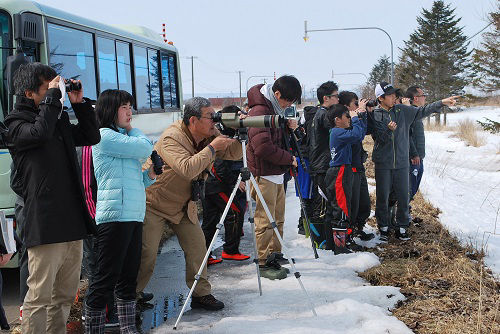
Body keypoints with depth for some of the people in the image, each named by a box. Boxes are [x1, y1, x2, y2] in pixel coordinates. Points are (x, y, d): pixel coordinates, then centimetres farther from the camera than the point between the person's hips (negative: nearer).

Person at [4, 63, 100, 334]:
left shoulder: (59, 120, 18)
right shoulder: (17, 124, -3)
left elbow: (91, 136, 22)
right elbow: (39, 132, -24)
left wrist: (79, 103, 12)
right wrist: (53, 96, -15)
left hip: (73, 223, 8)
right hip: (45, 227, -8)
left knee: (65, 296, 15)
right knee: (39, 298, -4)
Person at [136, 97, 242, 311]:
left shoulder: (210, 135, -3)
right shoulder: (171, 138, -26)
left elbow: (234, 154, 1)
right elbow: (188, 168, -40)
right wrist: (212, 148, -31)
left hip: (184, 205, 7)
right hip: (154, 203, -7)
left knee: (197, 247, 1)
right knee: (147, 254, -7)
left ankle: (201, 294, 13)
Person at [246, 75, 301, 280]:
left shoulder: (276, 108, 13)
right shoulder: (259, 110, -18)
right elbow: (263, 147, -25)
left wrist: (289, 127, 3)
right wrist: (289, 158, -15)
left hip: (277, 172, 10)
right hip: (264, 174, -10)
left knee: (278, 218, 16)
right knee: (265, 221, -4)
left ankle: (275, 255, 28)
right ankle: (264, 263, 3)